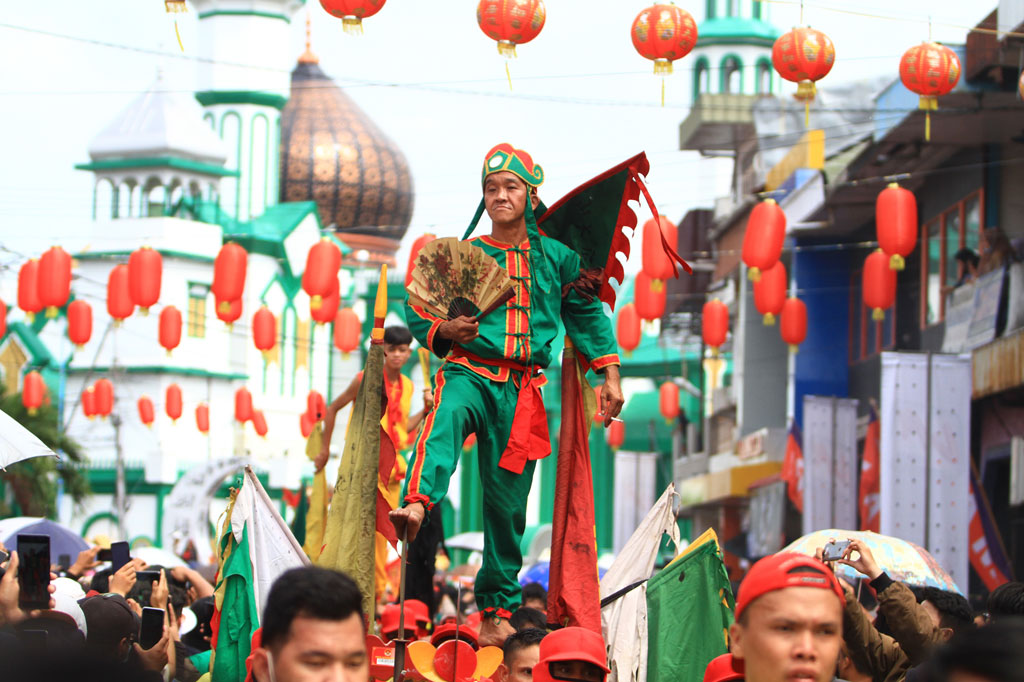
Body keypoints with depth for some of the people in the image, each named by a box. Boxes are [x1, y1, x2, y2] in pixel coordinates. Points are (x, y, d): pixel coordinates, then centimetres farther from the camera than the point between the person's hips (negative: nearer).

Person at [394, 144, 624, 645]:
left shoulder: (555, 257, 13)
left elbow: (587, 313, 18)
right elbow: (417, 308, 13)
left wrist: (610, 375, 10)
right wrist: (441, 331, -9)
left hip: (521, 388, 2)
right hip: (470, 371, -2)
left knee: (507, 500, 2)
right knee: (446, 416, -38)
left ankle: (497, 608, 14)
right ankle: (417, 504, -65)